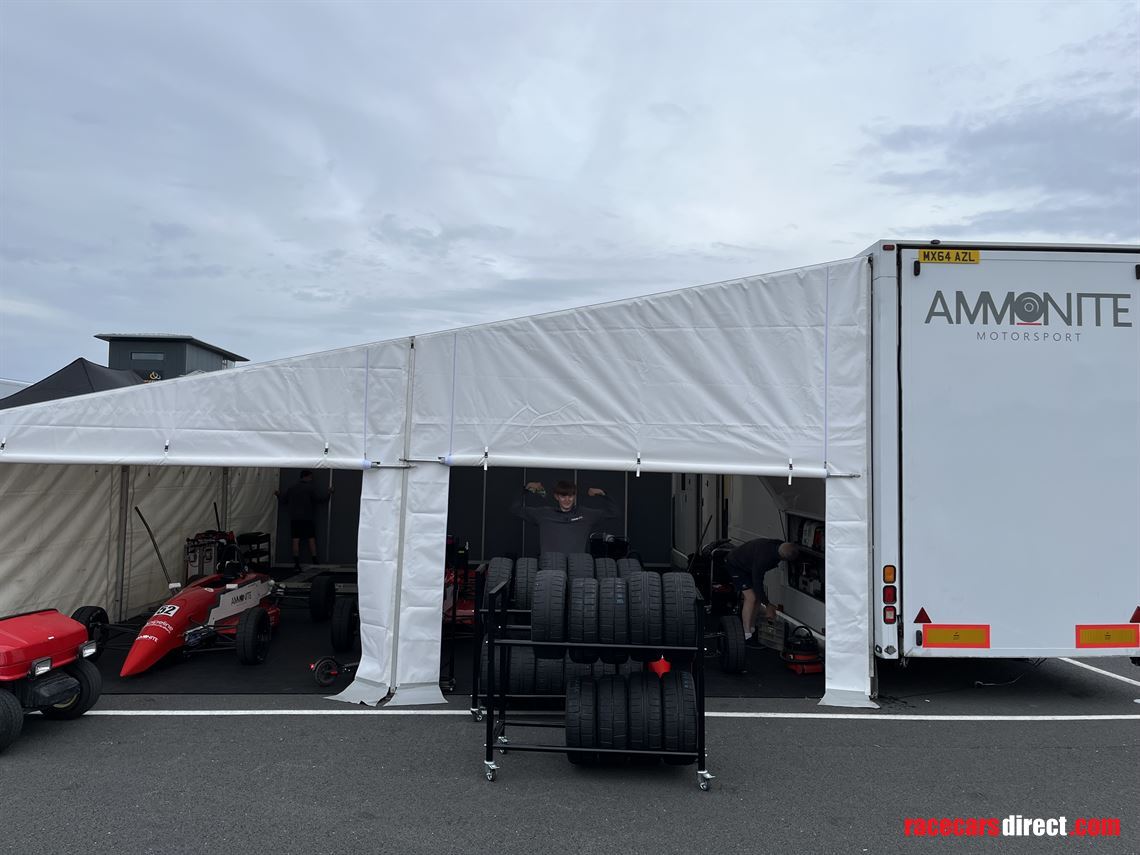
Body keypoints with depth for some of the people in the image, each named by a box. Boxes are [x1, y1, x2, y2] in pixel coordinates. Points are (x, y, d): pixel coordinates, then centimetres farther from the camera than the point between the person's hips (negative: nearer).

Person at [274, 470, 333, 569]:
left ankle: (296, 564, 0)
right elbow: (322, 498, -13)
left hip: (295, 518, 3)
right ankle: (315, 562, 1)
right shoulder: (312, 487, -6)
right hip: (308, 519, -3)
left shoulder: (291, 488, 7)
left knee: (296, 541, 2)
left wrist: (278, 495, 33)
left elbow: (283, 501, 14)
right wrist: (328, 492, 4)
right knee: (312, 540, 2)